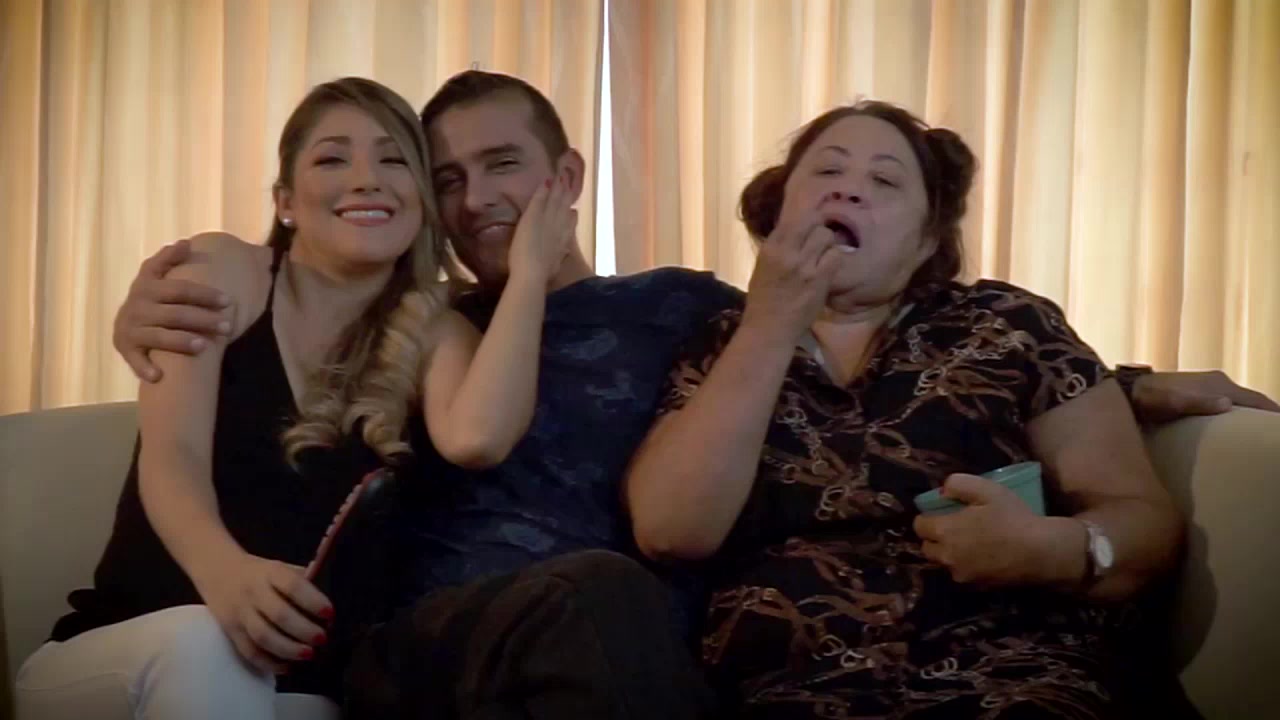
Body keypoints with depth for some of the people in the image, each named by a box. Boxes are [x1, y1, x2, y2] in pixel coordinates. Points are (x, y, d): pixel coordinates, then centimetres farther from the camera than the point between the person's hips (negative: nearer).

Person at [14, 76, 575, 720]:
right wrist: (224, 569, -35)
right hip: (116, 658, 0)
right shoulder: (222, 273, 1)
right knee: (206, 643, -35)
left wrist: (528, 272, -13)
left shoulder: (434, 330, 5)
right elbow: (171, 456, -14)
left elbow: (476, 440, -19)